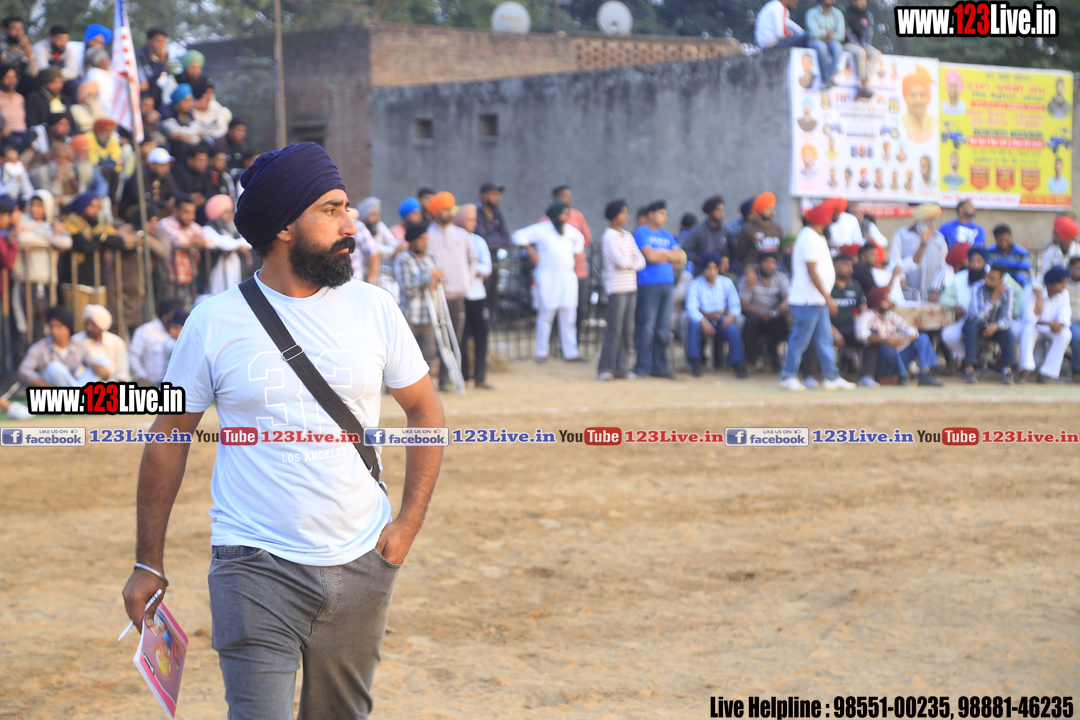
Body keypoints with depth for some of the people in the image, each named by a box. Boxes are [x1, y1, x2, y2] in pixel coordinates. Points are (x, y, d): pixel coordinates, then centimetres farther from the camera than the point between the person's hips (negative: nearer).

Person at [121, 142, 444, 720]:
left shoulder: (372, 309, 3)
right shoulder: (215, 321, -4)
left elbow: (425, 411, 13)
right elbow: (170, 435, 4)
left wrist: (409, 523, 2)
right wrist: (149, 562, 4)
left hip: (360, 565, 3)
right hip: (255, 567, -3)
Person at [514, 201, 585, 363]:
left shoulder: (569, 229, 15)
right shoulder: (542, 229, -2)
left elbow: (580, 238, 35)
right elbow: (518, 236, -1)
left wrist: (575, 252, 21)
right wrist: (531, 250, -9)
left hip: (568, 277, 5)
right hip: (548, 277, -5)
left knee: (568, 317, 3)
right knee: (546, 316, -5)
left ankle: (570, 353, 6)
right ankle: (541, 353, 2)